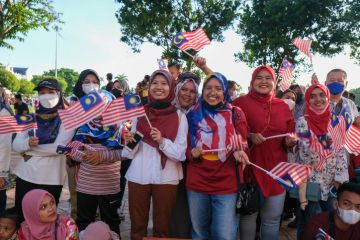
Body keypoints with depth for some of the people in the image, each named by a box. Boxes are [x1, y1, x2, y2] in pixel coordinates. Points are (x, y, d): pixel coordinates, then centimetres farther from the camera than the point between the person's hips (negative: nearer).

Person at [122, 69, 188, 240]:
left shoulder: (179, 116, -2)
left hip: (166, 178, -1)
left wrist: (162, 141, -23)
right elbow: (130, 153, 7)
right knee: (137, 226, 13)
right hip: (138, 176, 2)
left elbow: (181, 152, -8)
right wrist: (128, 142, -14)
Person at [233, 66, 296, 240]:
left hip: (276, 169, 4)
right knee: (248, 215, 8)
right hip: (250, 167, -4)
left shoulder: (283, 106, 10)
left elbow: (290, 135, 17)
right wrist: (249, 136, -20)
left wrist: (290, 141, -5)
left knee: (273, 218, 13)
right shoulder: (240, 103, -5)